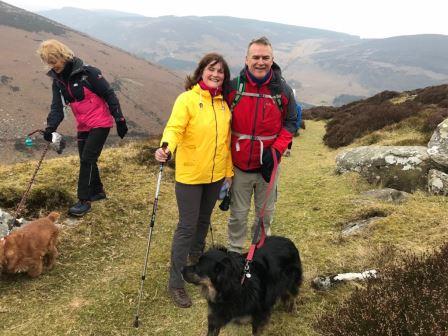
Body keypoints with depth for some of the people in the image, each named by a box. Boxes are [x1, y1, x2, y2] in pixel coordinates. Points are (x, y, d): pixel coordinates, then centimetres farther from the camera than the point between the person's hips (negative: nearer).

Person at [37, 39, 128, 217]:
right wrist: (50, 127, -17)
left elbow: (109, 95, -14)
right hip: (83, 127, 7)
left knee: (87, 159, -10)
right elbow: (57, 107, 0)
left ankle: (84, 200, -2)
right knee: (86, 160, 12)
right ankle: (98, 191, 32)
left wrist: (119, 120, -13)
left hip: (100, 124, -7)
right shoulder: (58, 81, 4)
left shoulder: (87, 73, -17)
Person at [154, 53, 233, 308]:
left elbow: (226, 140, 12)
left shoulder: (223, 103, 7)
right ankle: (176, 282, 12)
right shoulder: (187, 99, -11)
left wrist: (229, 171, 14)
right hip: (190, 175, -6)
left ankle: (197, 256, 46)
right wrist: (167, 147, -45)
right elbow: (175, 127, -25)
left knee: (204, 220, 21)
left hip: (216, 175, 6)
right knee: (187, 226, -1)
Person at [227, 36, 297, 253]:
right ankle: (234, 254, 32)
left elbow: (290, 122, 3)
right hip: (239, 164, -1)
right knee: (238, 213, 12)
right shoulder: (233, 87, -7)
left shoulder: (283, 90, -5)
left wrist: (276, 150, -11)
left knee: (265, 212, 16)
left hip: (268, 165, 1)